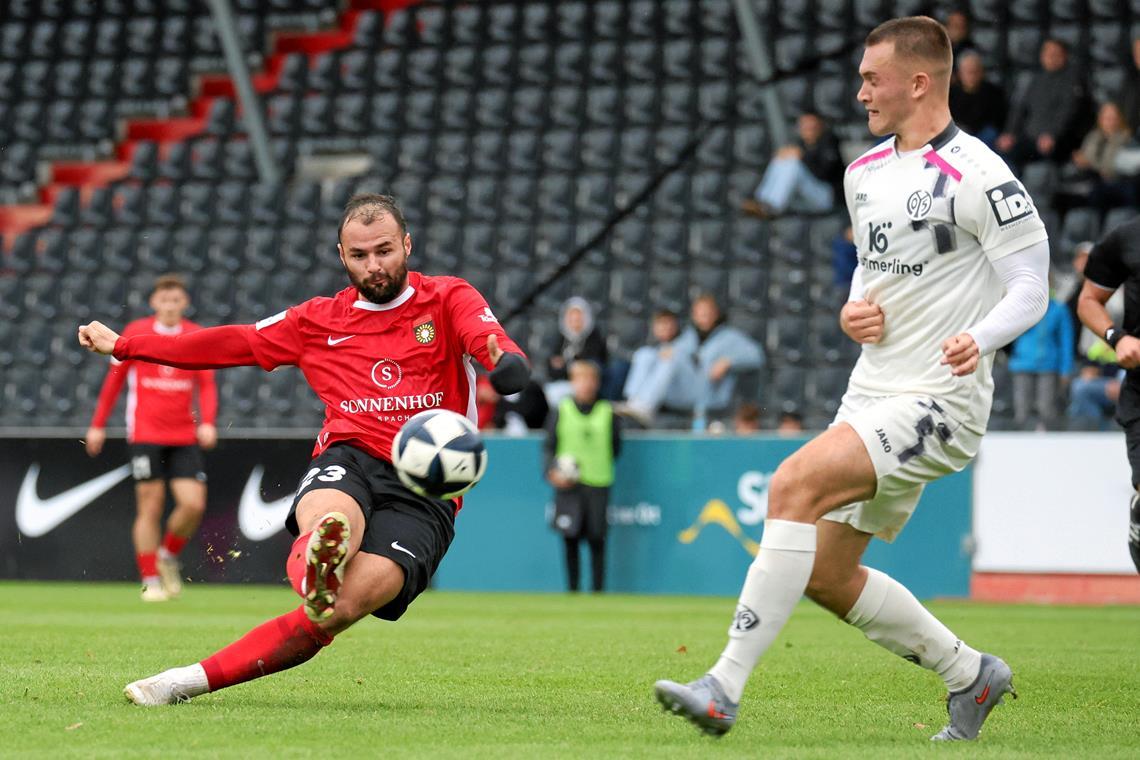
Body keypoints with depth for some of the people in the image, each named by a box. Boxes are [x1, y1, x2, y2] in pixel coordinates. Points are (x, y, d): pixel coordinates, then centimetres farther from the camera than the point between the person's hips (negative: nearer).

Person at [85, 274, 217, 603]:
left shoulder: (197, 337, 5)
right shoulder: (136, 333, 2)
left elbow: (207, 385, 5)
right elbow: (114, 379, 9)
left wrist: (207, 422, -12)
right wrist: (98, 425, 10)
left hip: (184, 437, 2)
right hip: (146, 435, -2)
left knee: (194, 504, -9)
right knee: (150, 507, -4)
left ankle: (169, 556, 18)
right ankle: (151, 581, 5)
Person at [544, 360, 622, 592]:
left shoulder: (608, 413, 6)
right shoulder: (560, 411, 5)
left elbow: (616, 448, 11)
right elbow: (548, 447, 5)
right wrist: (552, 471, -10)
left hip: (598, 484, 0)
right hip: (568, 486, 0)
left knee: (597, 539, 0)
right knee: (570, 539, -1)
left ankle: (598, 589, 7)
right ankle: (572, 589, 8)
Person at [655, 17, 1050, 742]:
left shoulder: (978, 176, -13)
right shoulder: (865, 172, 12)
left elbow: (1031, 287, -12)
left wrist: (980, 338, -32)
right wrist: (853, 312, 3)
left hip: (938, 403, -9)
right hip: (872, 395, 9)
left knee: (795, 484, -27)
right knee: (827, 574, 10)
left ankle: (724, 688, -27)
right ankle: (971, 674, 29)